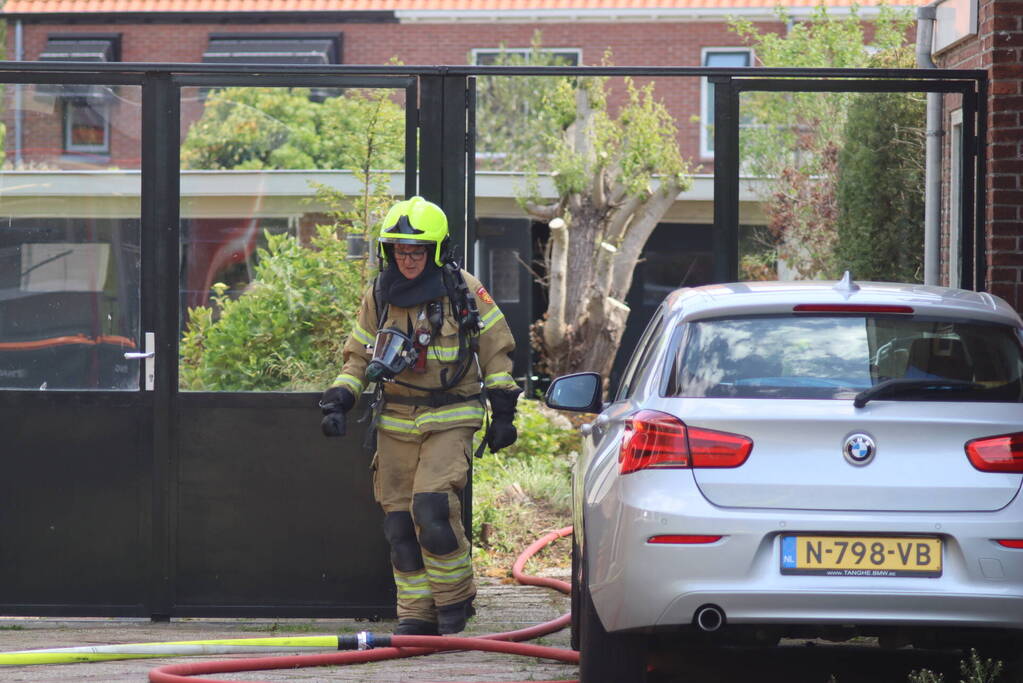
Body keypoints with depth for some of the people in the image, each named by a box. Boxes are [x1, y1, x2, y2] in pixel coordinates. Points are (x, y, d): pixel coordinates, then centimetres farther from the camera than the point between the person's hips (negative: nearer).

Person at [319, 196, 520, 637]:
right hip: (396, 422, 4)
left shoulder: (464, 292, -3)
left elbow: (495, 349, 5)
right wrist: (340, 398, 2)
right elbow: (359, 355, 17)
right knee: (400, 519, 0)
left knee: (432, 507, -20)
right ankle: (416, 615, 9)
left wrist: (503, 411, 2)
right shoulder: (378, 297, 7)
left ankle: (455, 597, -1)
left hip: (450, 421, -4)